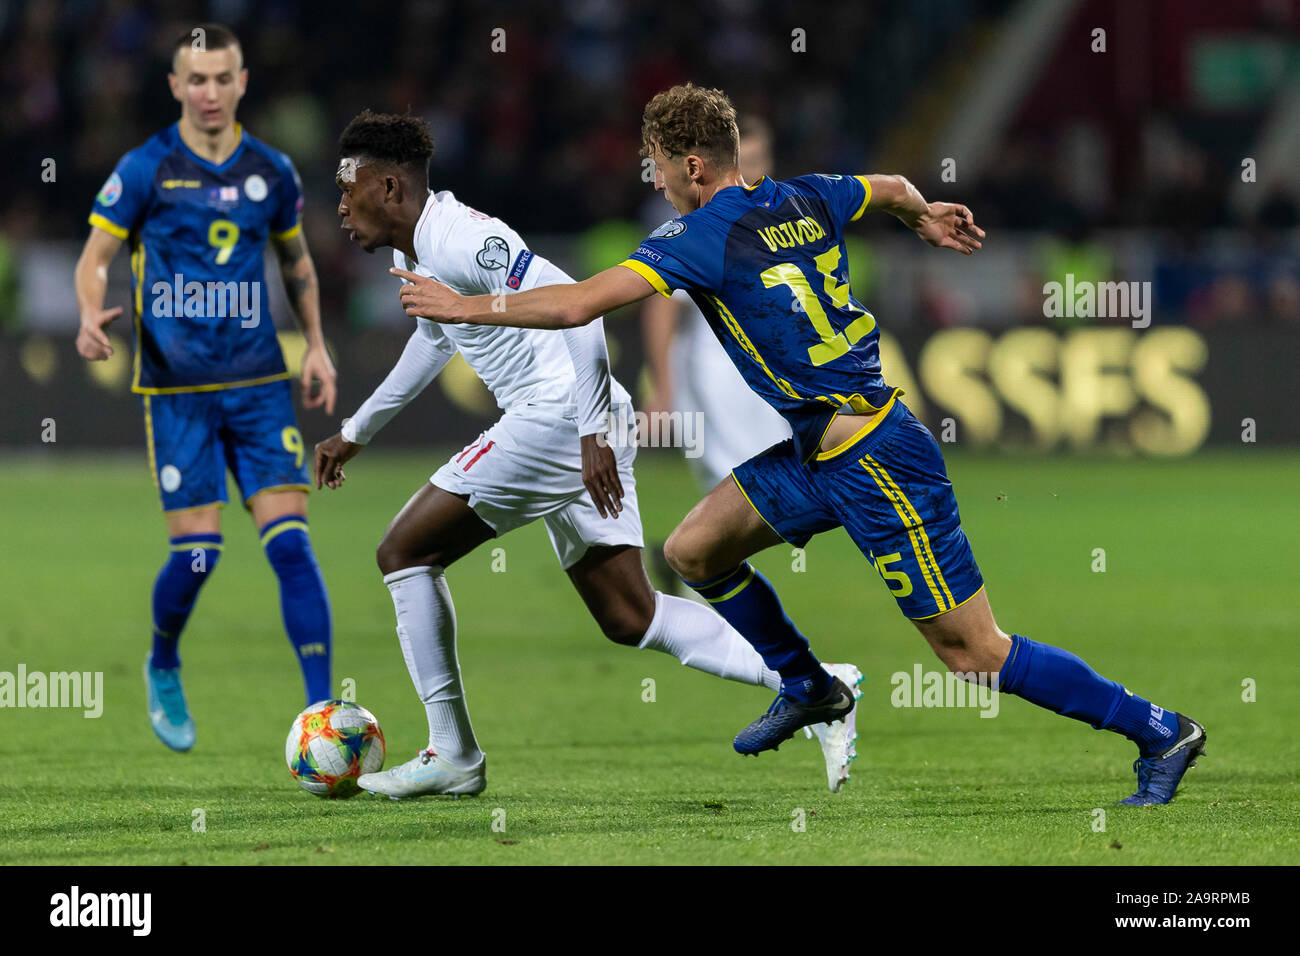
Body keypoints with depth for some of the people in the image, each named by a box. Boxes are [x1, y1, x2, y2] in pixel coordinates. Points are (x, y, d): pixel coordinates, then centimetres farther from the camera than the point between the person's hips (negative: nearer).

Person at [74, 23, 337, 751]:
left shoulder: (271, 171, 7)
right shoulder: (147, 169, -3)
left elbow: (297, 260, 23)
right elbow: (96, 257, 1)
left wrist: (316, 345, 14)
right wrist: (92, 315, -20)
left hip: (260, 383, 3)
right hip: (179, 388, -2)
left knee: (291, 540, -10)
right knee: (197, 552, -6)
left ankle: (322, 710, -9)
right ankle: (164, 668, 25)